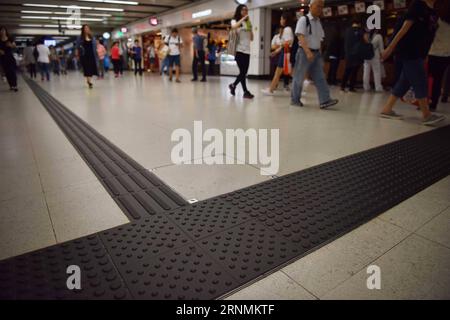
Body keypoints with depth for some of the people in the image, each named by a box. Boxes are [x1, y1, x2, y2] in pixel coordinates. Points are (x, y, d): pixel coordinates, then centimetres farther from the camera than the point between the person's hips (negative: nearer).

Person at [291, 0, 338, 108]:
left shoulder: (319, 22, 15)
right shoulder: (303, 19, -7)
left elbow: (319, 40, 19)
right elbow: (301, 37, -19)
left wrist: (319, 54, 15)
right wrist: (308, 52, -29)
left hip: (316, 53, 7)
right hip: (304, 52, -7)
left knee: (320, 77, -1)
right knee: (299, 77, 1)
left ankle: (324, 100, -4)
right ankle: (295, 100, 13)